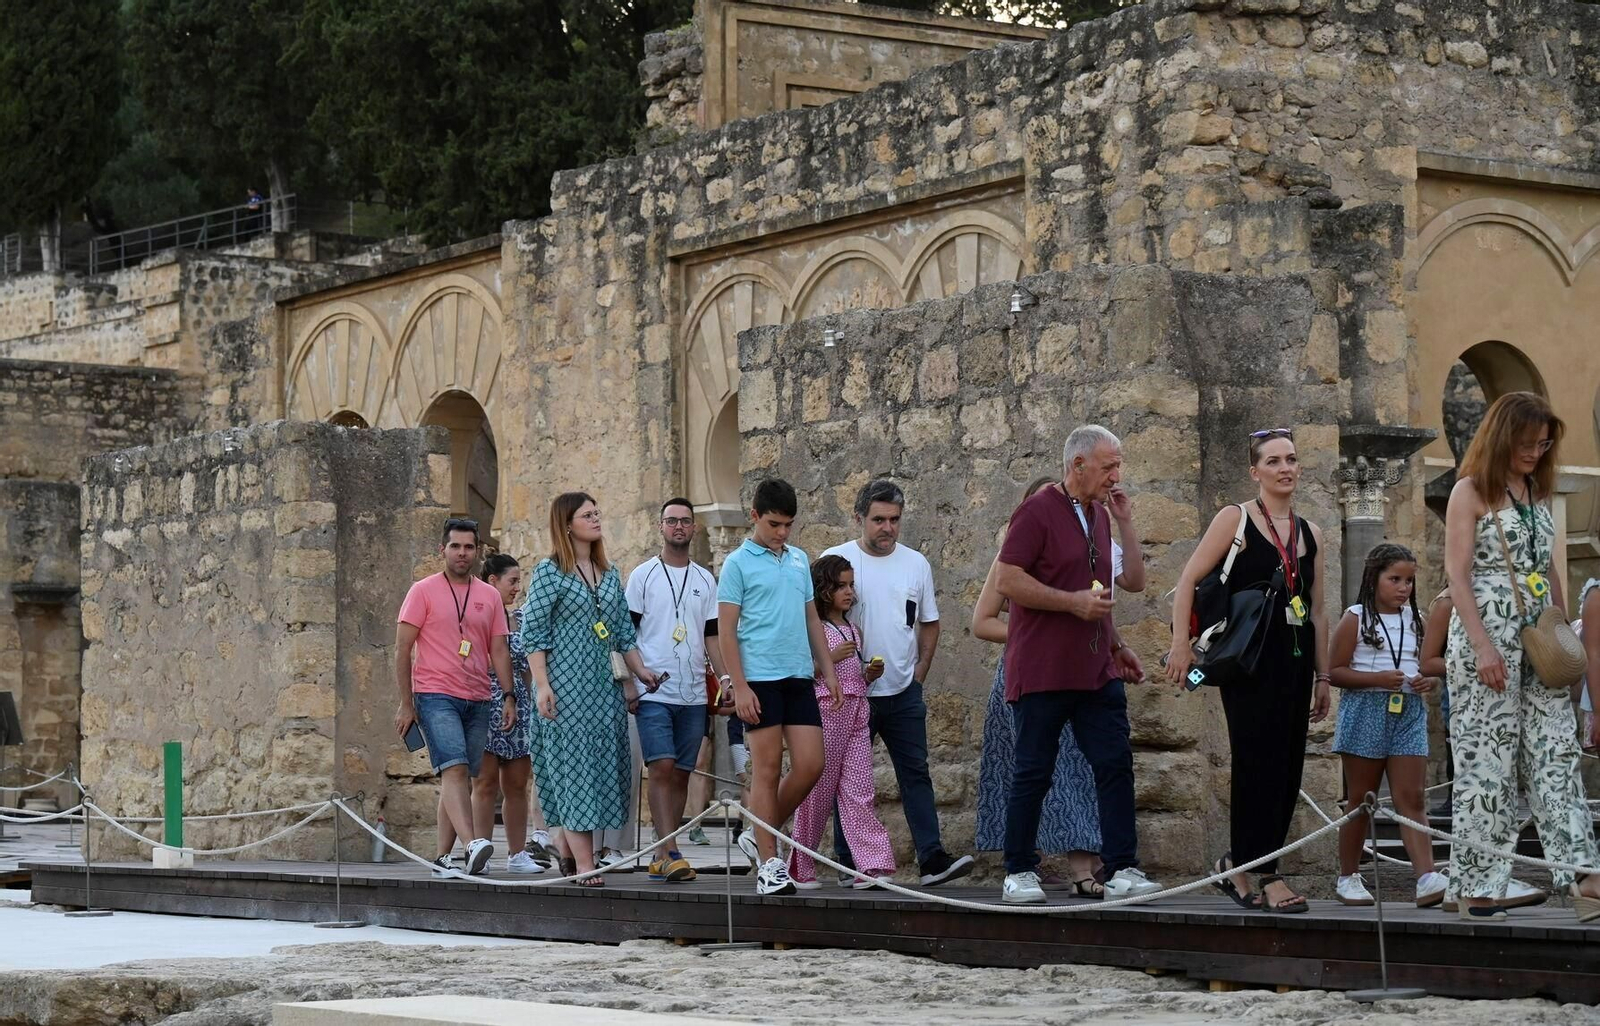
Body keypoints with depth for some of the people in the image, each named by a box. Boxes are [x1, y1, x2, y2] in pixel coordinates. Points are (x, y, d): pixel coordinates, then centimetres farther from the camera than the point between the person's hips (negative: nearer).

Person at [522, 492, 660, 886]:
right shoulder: (549, 571, -3)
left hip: (601, 683, 6)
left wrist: (639, 669, 7)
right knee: (574, 764, -8)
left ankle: (568, 850, 14)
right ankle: (584, 864, -10)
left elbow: (623, 630, 18)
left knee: (603, 764, 3)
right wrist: (542, 685, -14)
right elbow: (533, 632, -7)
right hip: (564, 685, -6)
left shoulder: (610, 574, 15)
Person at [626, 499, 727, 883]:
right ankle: (669, 853, -19)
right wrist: (629, 682, -7)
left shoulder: (706, 580, 14)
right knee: (662, 767, -15)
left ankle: (663, 857, 11)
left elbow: (713, 636, 15)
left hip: (693, 693, 4)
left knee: (681, 774, 5)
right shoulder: (643, 575, 3)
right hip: (653, 692, -4)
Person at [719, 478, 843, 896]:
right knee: (767, 768, -3)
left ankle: (761, 835, 18)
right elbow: (726, 629, -5)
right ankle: (768, 864, 2)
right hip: (760, 678, -6)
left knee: (810, 765, -1)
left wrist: (828, 671, 14)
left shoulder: (799, 560, 15)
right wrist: (739, 686, -11)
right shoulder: (739, 563, -2)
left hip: (799, 677, 6)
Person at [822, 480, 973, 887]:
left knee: (916, 774, -2)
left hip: (903, 692, 3)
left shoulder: (915, 563, 8)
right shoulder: (836, 561, -4)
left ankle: (932, 858, -6)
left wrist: (919, 673, 8)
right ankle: (849, 864, 7)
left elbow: (929, 624, 17)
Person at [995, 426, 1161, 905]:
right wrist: (1074, 602, -19)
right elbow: (1007, 581, -16)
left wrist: (1116, 645, 25)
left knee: (1115, 765, -3)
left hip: (1096, 671, 7)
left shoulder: (1100, 515, 17)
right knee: (1033, 773, 0)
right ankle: (1019, 873, 9)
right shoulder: (1038, 511, -8)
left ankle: (1122, 870, -3)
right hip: (1042, 672, -7)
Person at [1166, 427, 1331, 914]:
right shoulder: (1236, 519, 0)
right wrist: (1181, 643, -15)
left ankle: (1238, 865, 18)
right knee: (1259, 764, -9)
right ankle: (1267, 876, -5)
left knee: (1287, 768, 4)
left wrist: (1322, 677, 16)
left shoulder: (1309, 533, 16)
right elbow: (1189, 580, -5)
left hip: (1295, 660, 6)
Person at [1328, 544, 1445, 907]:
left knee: (1411, 798, -6)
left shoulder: (1416, 620, 11)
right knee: (1361, 800, 6)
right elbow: (1335, 671, -6)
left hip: (1409, 713, 3)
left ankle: (1427, 877, -17)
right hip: (1365, 712, -3)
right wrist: (1377, 678, -19)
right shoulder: (1356, 619, -2)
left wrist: (1430, 681, -5)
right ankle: (1348, 877, 17)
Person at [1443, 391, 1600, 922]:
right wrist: (1483, 646, -17)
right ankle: (1477, 886, 0)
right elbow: (1458, 575, -10)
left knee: (1556, 754, -1)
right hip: (1488, 638, -6)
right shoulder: (1471, 492, -4)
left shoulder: (1538, 492, 16)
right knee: (1487, 760, -4)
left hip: (1539, 641, 6)